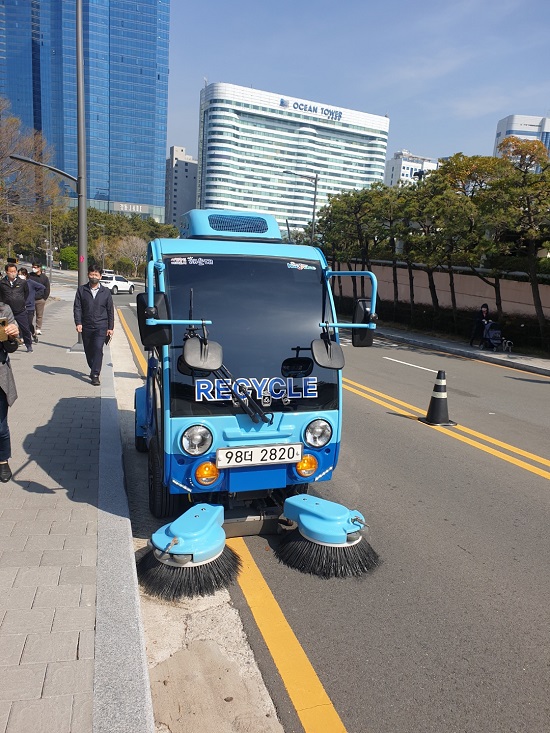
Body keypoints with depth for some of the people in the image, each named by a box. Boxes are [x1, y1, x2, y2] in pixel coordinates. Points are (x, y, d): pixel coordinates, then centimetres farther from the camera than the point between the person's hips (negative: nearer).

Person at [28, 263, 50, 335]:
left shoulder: (45, 277, 2)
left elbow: (47, 289, 6)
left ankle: (38, 329, 16)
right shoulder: (29, 276, 1)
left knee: (39, 315, 7)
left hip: (40, 300, 0)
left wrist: (44, 299, 0)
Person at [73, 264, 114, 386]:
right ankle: (93, 370, 32)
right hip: (86, 327, 2)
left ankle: (95, 375, -13)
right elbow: (77, 308, 2)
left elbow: (110, 310, 8)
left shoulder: (106, 292, 5)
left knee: (98, 349, -15)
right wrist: (78, 323, -11)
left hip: (101, 327, -2)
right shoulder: (81, 290, 5)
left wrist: (110, 327, 5)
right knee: (88, 351, 11)